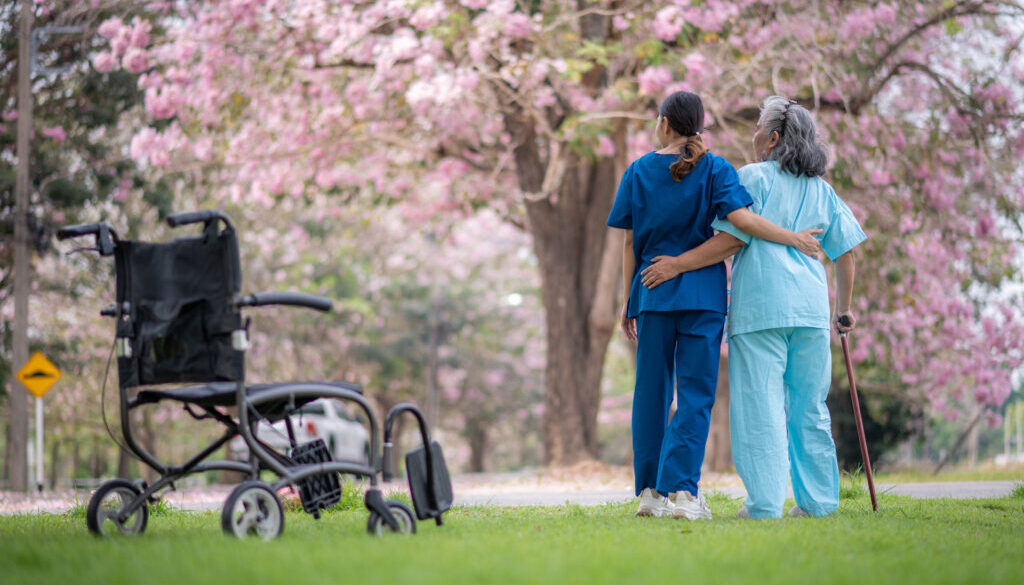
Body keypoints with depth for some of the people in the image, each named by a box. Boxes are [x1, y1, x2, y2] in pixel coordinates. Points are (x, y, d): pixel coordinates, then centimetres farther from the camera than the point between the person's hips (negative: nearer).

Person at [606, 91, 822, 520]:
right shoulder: (715, 169, -1)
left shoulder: (638, 171, 5)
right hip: (703, 294, -2)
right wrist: (793, 239, -6)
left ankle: (649, 491, 10)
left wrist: (627, 299, 11)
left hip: (652, 293, 2)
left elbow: (630, 243, 5)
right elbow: (741, 219, -15)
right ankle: (682, 488, -12)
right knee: (695, 393, -1)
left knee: (651, 392, 9)